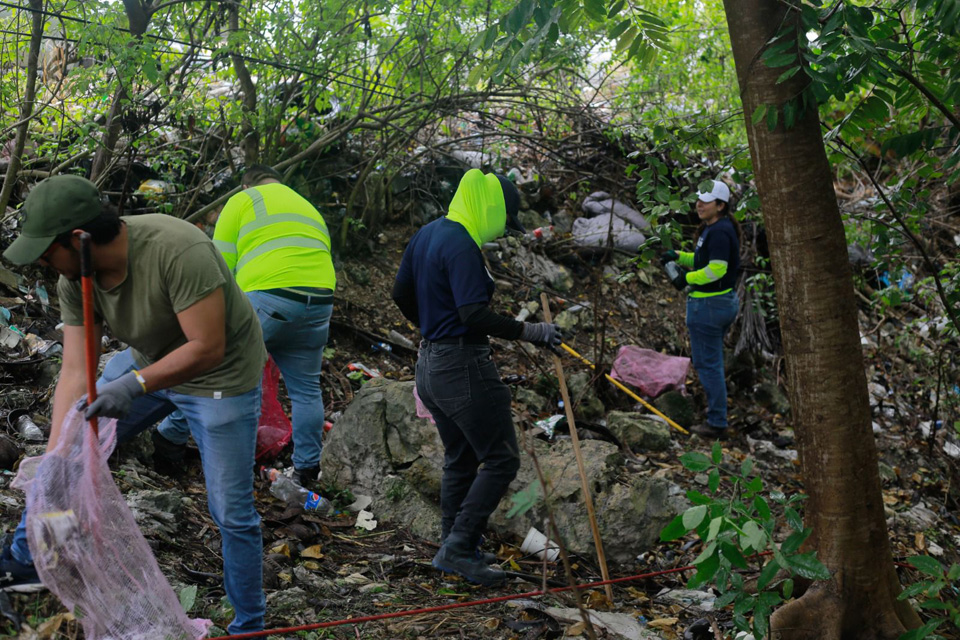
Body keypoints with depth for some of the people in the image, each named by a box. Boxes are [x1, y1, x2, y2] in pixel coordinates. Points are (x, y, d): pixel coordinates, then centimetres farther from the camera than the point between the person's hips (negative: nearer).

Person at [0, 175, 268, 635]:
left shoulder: (178, 251, -37)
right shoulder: (75, 279, -15)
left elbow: (207, 348, -34)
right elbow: (75, 372, -16)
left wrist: (135, 384, -41)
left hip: (218, 375, -6)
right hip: (148, 359, 7)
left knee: (231, 513, -1)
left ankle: (249, 625, 19)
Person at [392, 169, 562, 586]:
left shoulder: (426, 235, 11)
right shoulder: (461, 246, -18)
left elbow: (401, 294, 20)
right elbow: (474, 315, -26)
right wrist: (530, 331, -20)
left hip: (430, 362, 10)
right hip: (463, 365, -10)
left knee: (459, 459, 19)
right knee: (502, 460, -2)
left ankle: (452, 550, 25)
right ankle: (458, 547, -2)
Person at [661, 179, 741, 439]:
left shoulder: (719, 232, -20)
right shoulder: (714, 228, 12)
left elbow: (717, 268, -28)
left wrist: (688, 278, -16)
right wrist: (678, 256, 13)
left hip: (708, 305, -11)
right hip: (725, 301, 11)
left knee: (707, 364, -3)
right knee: (712, 362, 20)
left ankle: (717, 423, 4)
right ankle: (716, 417, 30)